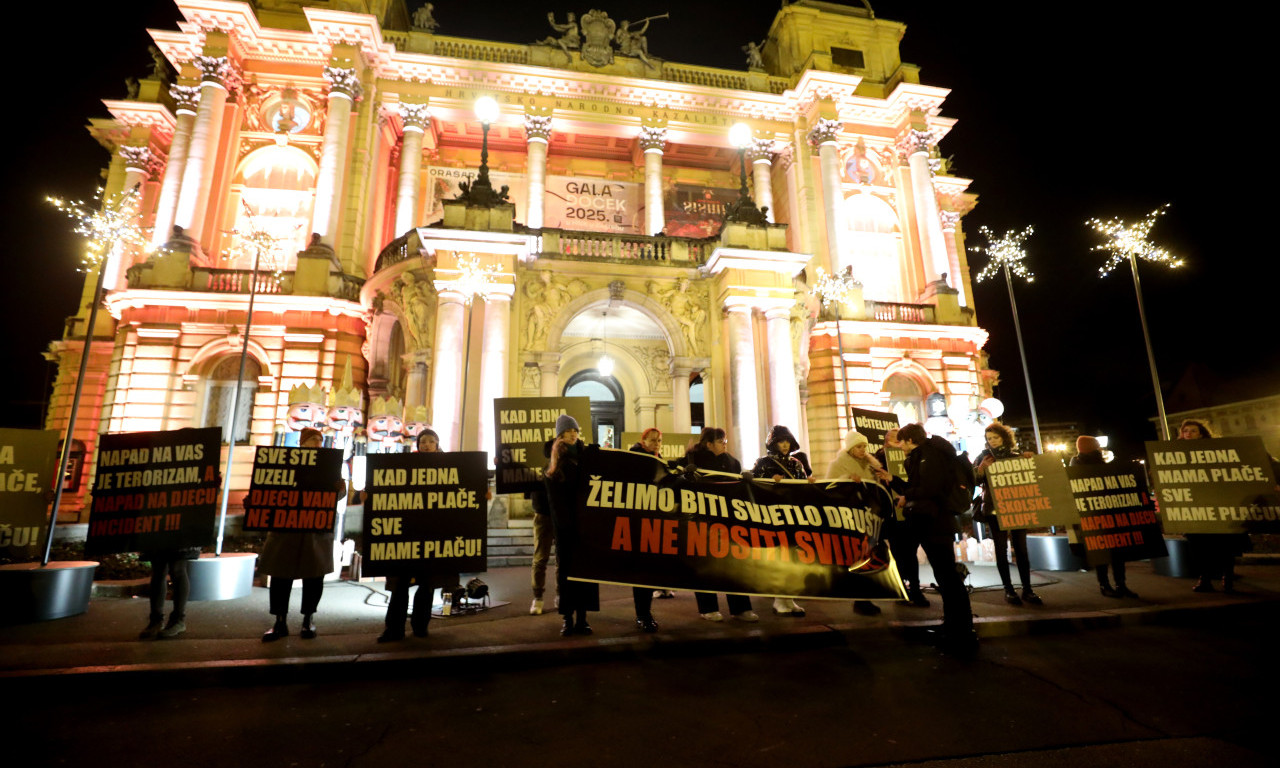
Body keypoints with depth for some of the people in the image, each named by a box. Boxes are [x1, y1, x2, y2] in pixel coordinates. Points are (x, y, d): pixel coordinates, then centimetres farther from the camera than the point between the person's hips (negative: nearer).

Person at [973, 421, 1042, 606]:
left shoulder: (1016, 455, 11)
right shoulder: (984, 457, 5)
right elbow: (974, 480, -4)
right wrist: (982, 467, -22)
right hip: (995, 508, -2)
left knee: (1021, 547, 2)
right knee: (1001, 548, -1)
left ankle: (1027, 589, 7)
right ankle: (1008, 589, 3)